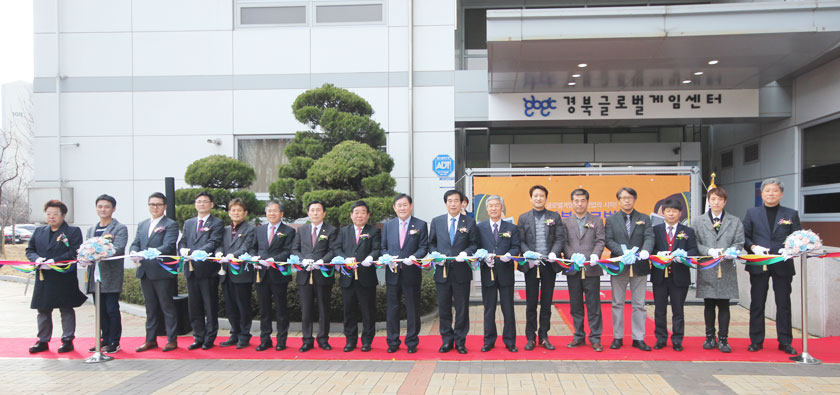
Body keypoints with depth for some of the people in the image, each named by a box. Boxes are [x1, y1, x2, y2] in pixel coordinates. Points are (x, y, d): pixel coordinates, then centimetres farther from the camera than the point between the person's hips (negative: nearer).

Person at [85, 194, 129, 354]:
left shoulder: (120, 228, -2)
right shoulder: (91, 230, 19)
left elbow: (118, 249, -15)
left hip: (111, 276, -6)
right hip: (95, 276, 6)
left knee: (112, 309, -3)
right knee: (101, 310, 11)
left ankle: (114, 342, 6)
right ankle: (105, 340, 20)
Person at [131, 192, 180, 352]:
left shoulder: (171, 225, -4)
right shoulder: (142, 224, 17)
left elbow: (168, 246, -16)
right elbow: (135, 243, 11)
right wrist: (134, 253, -13)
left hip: (162, 273, -6)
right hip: (145, 272, 6)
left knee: (167, 307, 1)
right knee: (151, 308, 14)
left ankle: (172, 340, 8)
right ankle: (150, 340, 22)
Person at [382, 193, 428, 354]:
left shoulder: (420, 225, 2)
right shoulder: (388, 225, 11)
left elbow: (424, 247, -2)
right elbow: (383, 247, 11)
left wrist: (414, 257, -20)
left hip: (412, 273, -2)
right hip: (392, 273, 2)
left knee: (413, 309, 5)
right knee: (391, 309, 7)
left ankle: (412, 342, 17)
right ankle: (393, 342, 18)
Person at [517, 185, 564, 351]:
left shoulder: (554, 217, 8)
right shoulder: (523, 218, 6)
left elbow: (560, 238, 1)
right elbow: (520, 241, 1)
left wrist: (554, 252, -16)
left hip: (549, 264, 1)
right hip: (531, 265, -1)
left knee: (547, 302, 7)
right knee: (531, 303, 4)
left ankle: (544, 336, 17)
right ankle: (530, 337, 13)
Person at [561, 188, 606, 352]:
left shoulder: (597, 221, 10)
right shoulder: (565, 222, 10)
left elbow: (600, 241, 1)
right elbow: (564, 243, 1)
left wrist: (595, 255, -18)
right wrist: (573, 256, -15)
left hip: (591, 268, -1)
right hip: (573, 269, 1)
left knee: (593, 304, 0)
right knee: (575, 305, 8)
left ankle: (595, 338, 7)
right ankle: (579, 336, 17)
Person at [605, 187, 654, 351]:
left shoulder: (644, 219, 8)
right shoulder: (611, 219, 6)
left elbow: (649, 238, -5)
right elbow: (609, 240, -4)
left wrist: (645, 250, -27)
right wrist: (623, 252, -21)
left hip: (639, 266, 0)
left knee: (639, 304, 5)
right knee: (617, 304, 6)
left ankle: (638, 338, 13)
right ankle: (617, 337, 15)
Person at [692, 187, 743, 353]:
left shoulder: (735, 222, 10)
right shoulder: (698, 221, 8)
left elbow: (739, 243, 4)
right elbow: (695, 244, 2)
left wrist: (731, 252, -16)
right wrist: (710, 251, -14)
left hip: (726, 270, 0)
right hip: (706, 269, 0)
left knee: (724, 305, 2)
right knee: (709, 305, 7)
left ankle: (723, 339, 10)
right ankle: (710, 337, 18)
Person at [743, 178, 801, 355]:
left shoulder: (791, 214, 9)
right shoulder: (752, 213, 9)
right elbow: (744, 236, 6)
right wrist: (753, 247, -12)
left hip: (783, 265, 0)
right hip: (758, 265, 0)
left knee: (783, 304, 4)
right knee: (757, 304, 4)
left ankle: (785, 342, 14)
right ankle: (756, 341, 12)